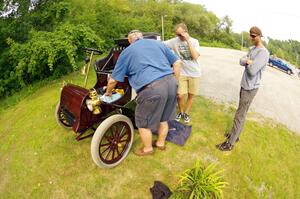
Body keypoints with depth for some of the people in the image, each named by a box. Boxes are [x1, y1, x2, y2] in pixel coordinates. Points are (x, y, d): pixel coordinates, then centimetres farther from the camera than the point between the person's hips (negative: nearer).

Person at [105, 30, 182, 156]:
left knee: (143, 122, 18)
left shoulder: (126, 52, 13)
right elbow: (177, 63, 17)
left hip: (152, 88, -5)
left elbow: (113, 80, 15)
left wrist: (108, 92, 34)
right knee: (163, 117, 25)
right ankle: (161, 143, 45)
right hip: (171, 82, 6)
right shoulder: (158, 43, 21)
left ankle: (147, 149, 37)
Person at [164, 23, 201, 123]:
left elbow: (195, 56, -17)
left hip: (194, 73, 1)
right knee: (180, 96, -7)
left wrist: (188, 40, -19)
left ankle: (186, 113, 34)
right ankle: (181, 112, 24)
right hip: (181, 73, -1)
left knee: (190, 95, 10)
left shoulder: (194, 41, -4)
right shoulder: (174, 41, -6)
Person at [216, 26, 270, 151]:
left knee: (239, 116, -5)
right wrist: (248, 62, -14)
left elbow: (252, 71, -25)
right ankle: (236, 135, 31)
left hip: (250, 88, -9)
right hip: (244, 85, 9)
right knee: (242, 112, 17)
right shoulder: (252, 49, 10)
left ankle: (230, 143, 4)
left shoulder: (263, 53, -18)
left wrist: (248, 62, -7)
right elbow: (241, 62, 6)